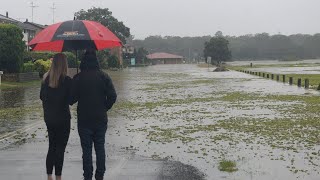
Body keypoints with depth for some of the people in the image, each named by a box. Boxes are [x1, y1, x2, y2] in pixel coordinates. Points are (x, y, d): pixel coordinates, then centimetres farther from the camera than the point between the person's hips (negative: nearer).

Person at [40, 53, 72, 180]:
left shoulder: (46, 78, 0)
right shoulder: (66, 80, -15)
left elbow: (42, 97, 10)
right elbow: (70, 100, -13)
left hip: (49, 118, 5)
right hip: (62, 118, -5)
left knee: (52, 146, 17)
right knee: (60, 148, 2)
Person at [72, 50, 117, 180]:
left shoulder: (78, 78, -8)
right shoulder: (104, 76, -3)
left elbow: (72, 98, -8)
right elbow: (112, 96, -7)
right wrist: (105, 108, 8)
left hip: (84, 120, -2)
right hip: (101, 119, 2)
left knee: (86, 149, 5)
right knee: (100, 148, 11)